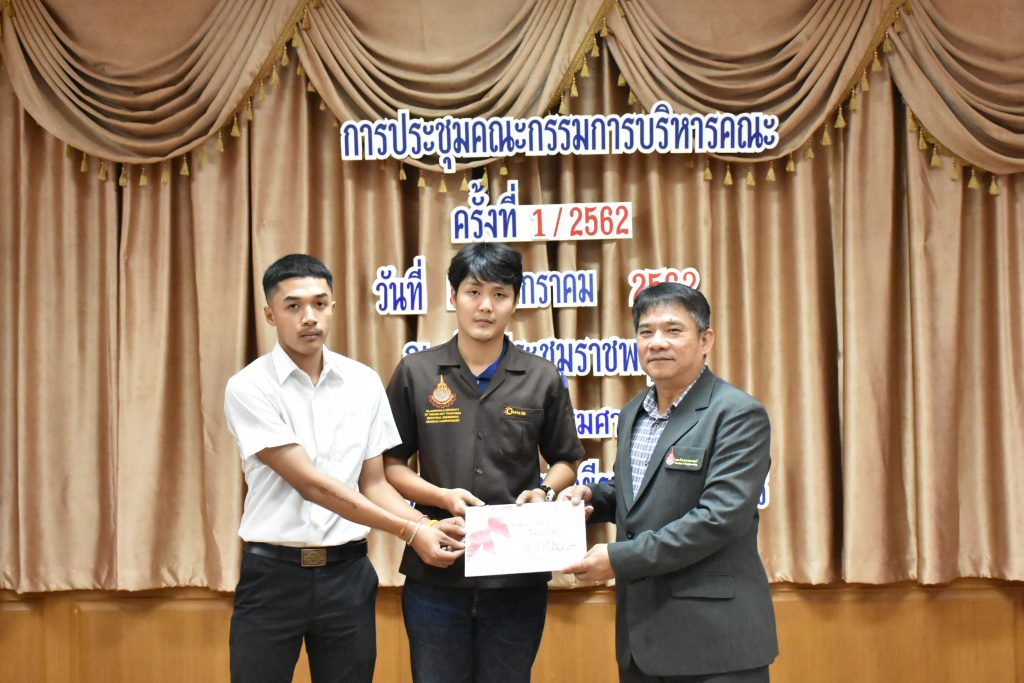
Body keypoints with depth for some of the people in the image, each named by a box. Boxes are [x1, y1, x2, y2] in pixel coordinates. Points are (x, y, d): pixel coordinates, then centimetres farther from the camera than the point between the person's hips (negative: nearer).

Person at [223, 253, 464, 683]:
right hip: (273, 573, -3)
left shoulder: (364, 383, 5)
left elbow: (373, 482, 10)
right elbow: (311, 484, -15)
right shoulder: (249, 388, -9)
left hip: (346, 572, 4)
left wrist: (428, 525, -9)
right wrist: (409, 531, -18)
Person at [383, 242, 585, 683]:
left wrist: (545, 491, -8)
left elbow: (565, 461, 13)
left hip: (517, 576, 1)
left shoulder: (542, 379, 4)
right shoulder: (415, 373, 2)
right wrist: (443, 496, -13)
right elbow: (390, 464, 4)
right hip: (436, 571, 0)